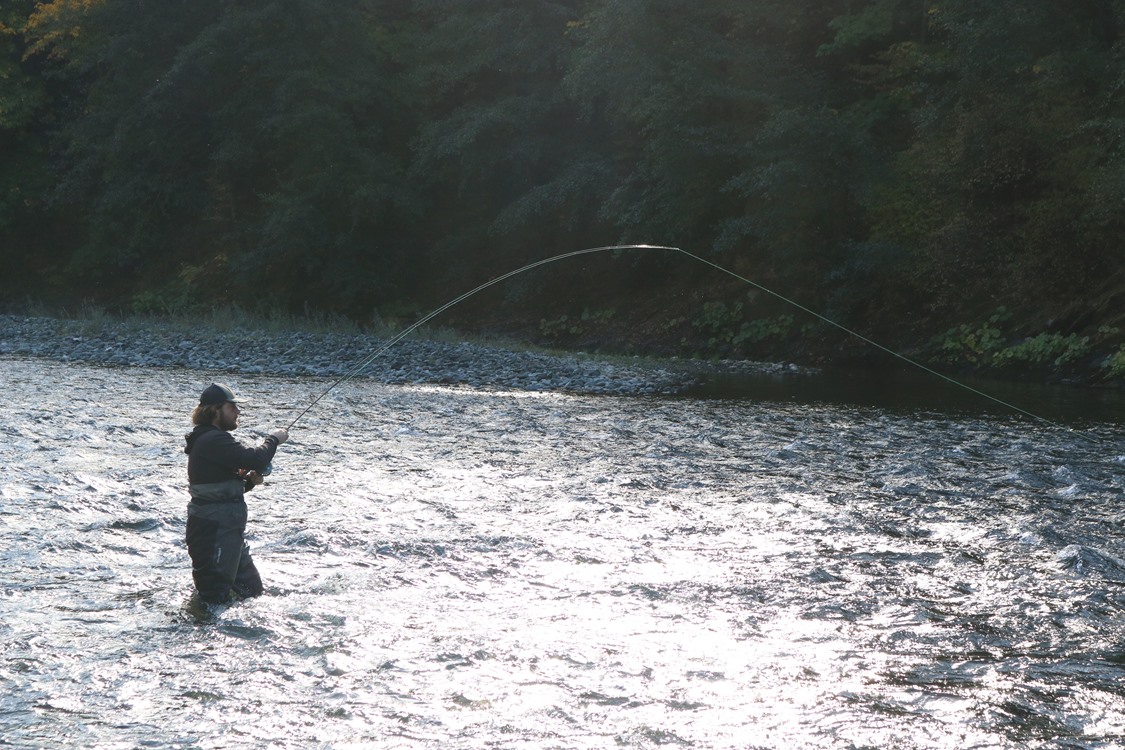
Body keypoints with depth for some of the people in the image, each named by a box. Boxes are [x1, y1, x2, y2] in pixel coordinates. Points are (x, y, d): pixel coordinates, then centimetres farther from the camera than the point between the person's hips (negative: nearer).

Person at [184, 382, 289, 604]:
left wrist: (250, 481, 5)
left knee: (252, 590, 18)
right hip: (213, 530, -11)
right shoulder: (214, 440, -17)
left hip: (228, 530, 11)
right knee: (217, 595, -6)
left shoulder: (212, 439, 18)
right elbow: (255, 459, -26)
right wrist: (273, 439, -7)